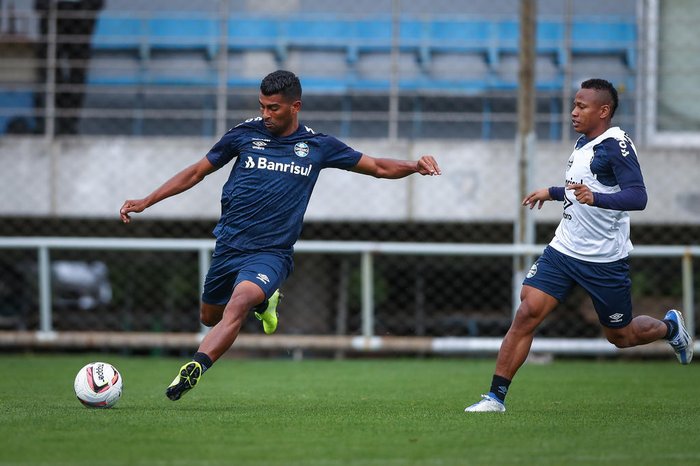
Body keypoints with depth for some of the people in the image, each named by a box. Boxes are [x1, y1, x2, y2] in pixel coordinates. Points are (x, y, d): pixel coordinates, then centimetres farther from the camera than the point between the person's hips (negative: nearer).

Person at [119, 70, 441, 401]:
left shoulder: (317, 146, 1)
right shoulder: (245, 134, 1)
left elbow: (378, 167, 9)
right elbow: (197, 172, 10)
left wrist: (415, 166, -11)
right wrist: (145, 202, 6)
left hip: (270, 253, -3)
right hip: (228, 246, 3)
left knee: (238, 302, -31)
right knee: (209, 318, 17)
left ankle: (194, 369, -40)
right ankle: (264, 300, 43)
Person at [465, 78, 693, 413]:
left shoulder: (616, 145, -16)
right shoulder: (583, 143, 10)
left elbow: (638, 196, -28)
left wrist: (595, 198, -41)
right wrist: (552, 193, 33)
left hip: (605, 261, -6)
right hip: (563, 249, 7)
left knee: (621, 337, 9)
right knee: (526, 314, -11)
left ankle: (669, 326, 41)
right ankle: (496, 396, -10)